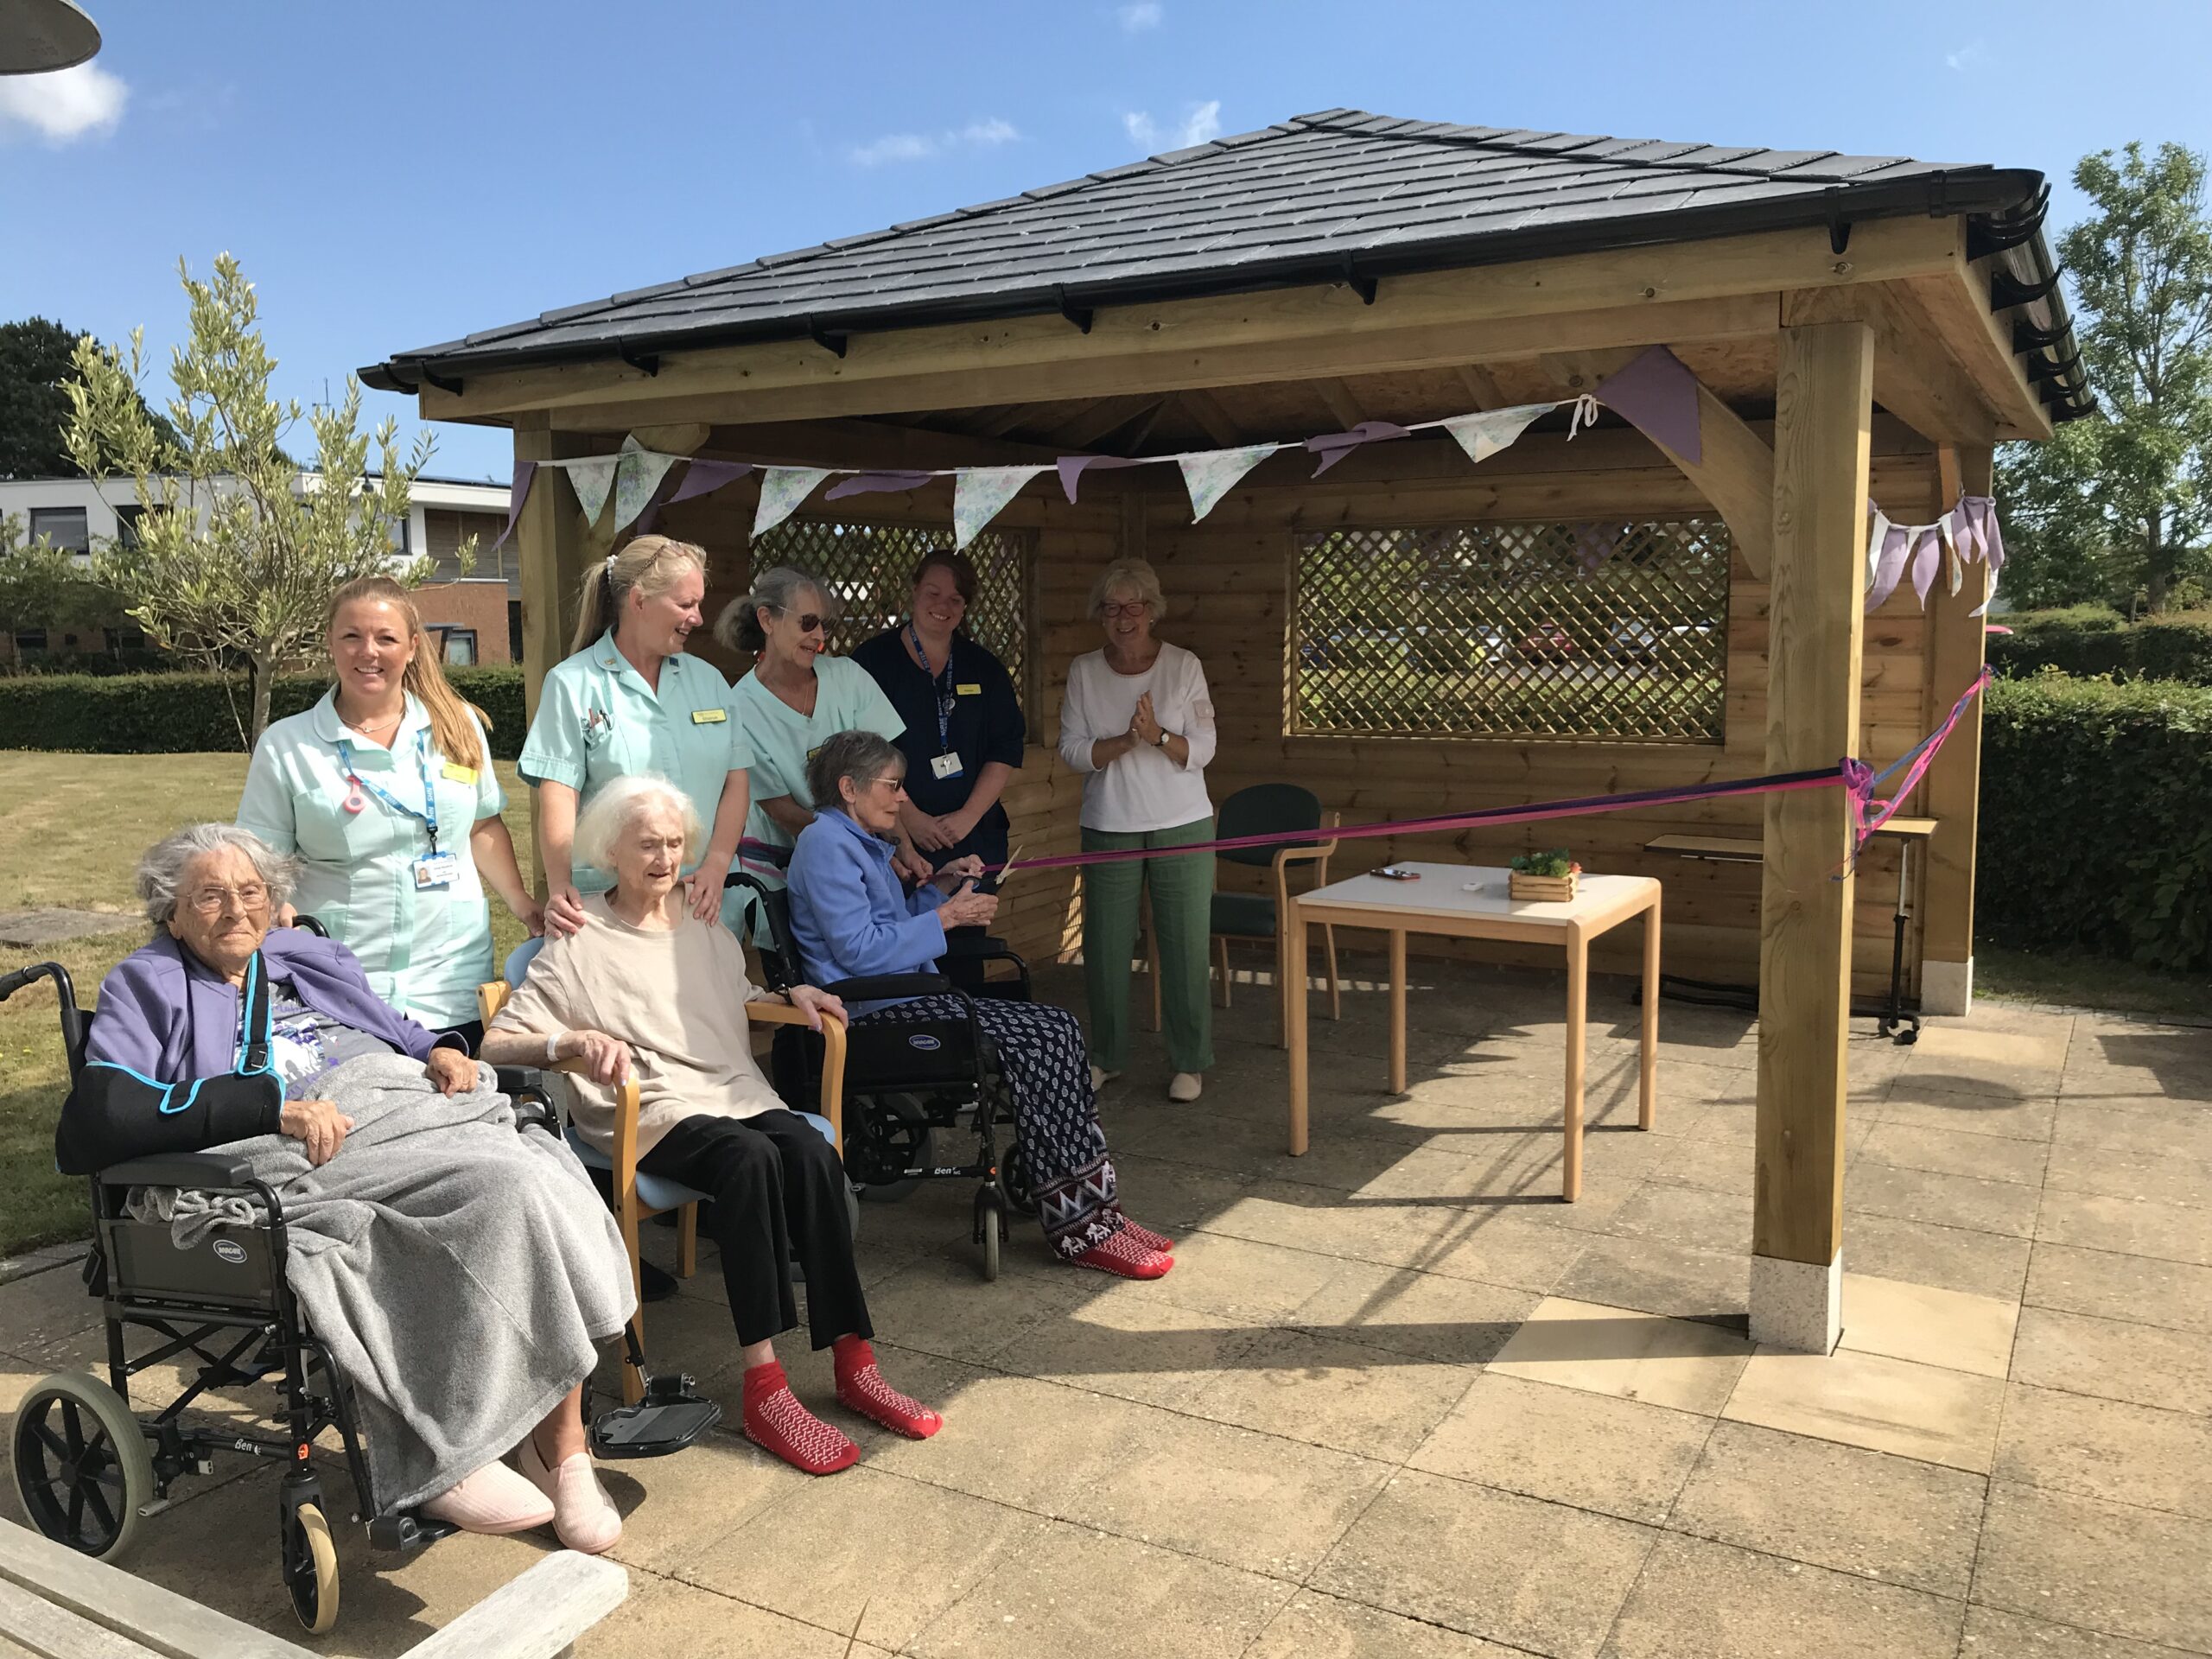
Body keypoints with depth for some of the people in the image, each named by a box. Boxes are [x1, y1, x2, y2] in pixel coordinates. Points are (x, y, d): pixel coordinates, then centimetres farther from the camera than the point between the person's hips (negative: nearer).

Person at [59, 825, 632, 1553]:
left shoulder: (309, 956, 30)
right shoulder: (146, 987, 13)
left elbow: (402, 1034, 36)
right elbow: (98, 1120, -5)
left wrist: (441, 1051, 9)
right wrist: (274, 1104, -16)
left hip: (416, 1108, 5)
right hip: (304, 1159, -5)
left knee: (539, 1182, -28)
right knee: (508, 1186, -32)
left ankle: (561, 1446, -22)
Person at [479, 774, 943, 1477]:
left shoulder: (706, 925, 20)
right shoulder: (581, 943, 3)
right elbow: (496, 1042, -5)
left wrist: (790, 994, 16)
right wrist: (575, 1039, -25)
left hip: (739, 1094, 5)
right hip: (650, 1115, -5)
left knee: (812, 1151, -29)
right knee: (751, 1157, -36)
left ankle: (853, 1364, -25)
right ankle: (764, 1388, -35)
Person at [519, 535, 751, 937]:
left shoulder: (708, 679, 11)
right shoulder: (573, 683, -1)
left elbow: (736, 779, 6)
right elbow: (558, 793, -9)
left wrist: (717, 865, -9)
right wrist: (559, 888, -21)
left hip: (707, 896, 4)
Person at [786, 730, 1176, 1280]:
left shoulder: (863, 843, 22)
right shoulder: (825, 843, -11)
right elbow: (859, 951, -19)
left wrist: (939, 888, 15)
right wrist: (947, 917, -12)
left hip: (908, 999, 10)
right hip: (876, 1013, -10)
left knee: (1059, 1029, -5)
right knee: (1038, 1045, -21)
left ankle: (1095, 1207, -9)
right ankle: (1080, 1228, -16)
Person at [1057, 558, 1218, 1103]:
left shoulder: (1184, 666, 0)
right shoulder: (1083, 671, 4)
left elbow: (1202, 751, -4)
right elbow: (1072, 750, -2)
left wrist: (1158, 735, -22)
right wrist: (1127, 740, -18)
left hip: (1182, 827, -1)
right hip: (1109, 827, 1)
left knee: (1186, 947, -1)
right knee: (1105, 947, 3)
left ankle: (1190, 1063, 12)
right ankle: (1105, 1058, 21)